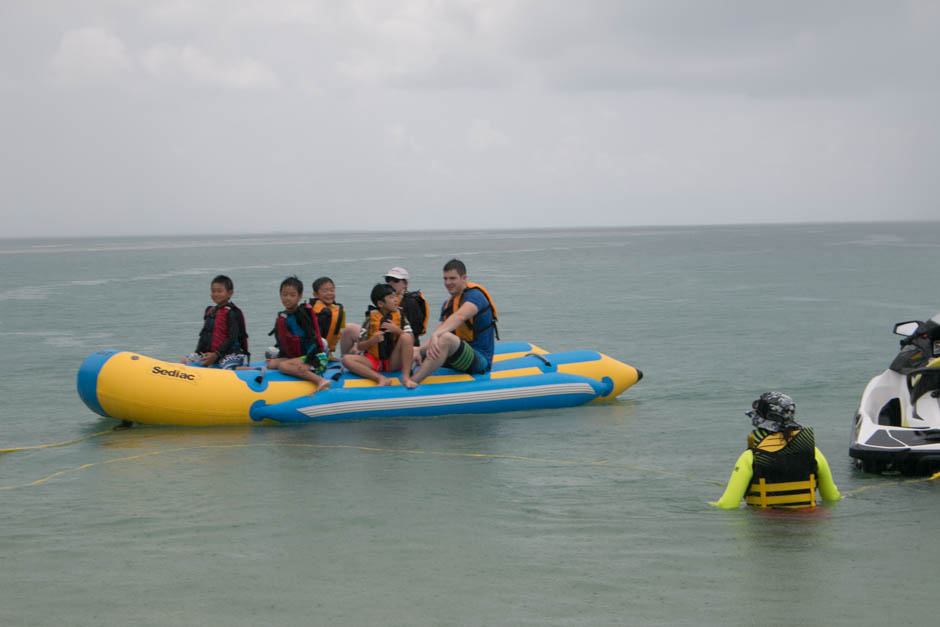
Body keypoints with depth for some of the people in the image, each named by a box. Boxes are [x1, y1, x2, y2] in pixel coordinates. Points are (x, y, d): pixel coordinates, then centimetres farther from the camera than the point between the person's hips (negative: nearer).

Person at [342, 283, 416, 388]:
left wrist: (398, 330, -21)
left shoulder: (400, 316, 1)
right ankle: (381, 378, -36)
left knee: (406, 336, -22)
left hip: (393, 362, 0)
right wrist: (372, 341, -20)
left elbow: (411, 341, -6)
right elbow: (359, 347, -1)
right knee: (346, 359, -23)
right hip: (374, 361, 0)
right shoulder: (371, 318, -2)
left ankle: (406, 377, -26)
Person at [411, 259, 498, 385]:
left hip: (480, 359, -10)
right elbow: (438, 332, 4)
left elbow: (460, 317, -33)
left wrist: (436, 335, -47)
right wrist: (419, 351, -15)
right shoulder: (448, 304, 15)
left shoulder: (475, 295, -11)